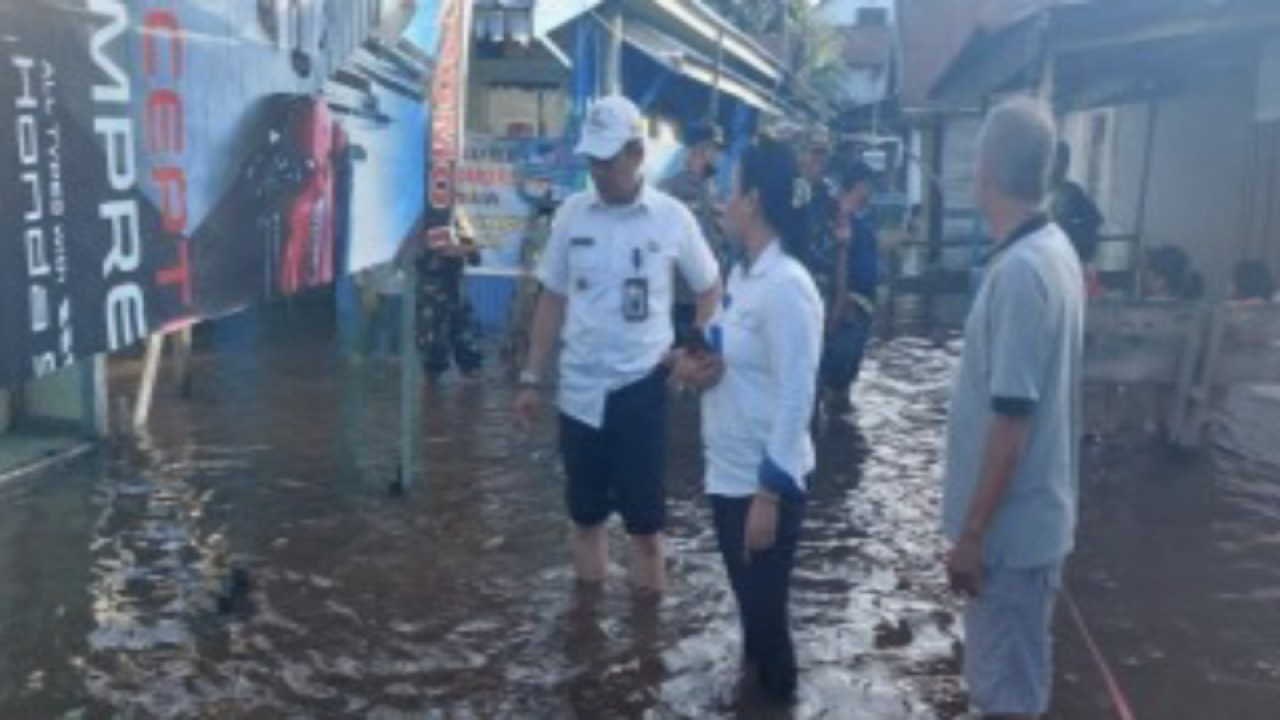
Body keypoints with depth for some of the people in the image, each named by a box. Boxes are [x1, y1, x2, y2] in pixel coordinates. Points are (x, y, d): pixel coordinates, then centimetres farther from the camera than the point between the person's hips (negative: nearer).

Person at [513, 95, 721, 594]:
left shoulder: (672, 217, -6)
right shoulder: (572, 213, 0)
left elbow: (710, 289, 7)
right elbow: (552, 301, 7)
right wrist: (532, 379, 5)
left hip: (640, 386, -2)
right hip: (579, 388, 3)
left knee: (644, 522, 6)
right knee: (585, 517, 13)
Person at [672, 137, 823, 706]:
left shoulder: (786, 285, -21)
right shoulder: (744, 274, 8)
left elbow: (795, 397, -22)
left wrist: (769, 493, -22)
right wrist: (690, 363, -3)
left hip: (766, 480, -8)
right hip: (729, 470, 9)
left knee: (765, 609, 7)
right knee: (749, 602, 21)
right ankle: (754, 689, 39)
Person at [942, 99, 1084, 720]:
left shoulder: (1020, 270, -24)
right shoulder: (1052, 249, 6)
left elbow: (1012, 418, -24)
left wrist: (972, 534, -18)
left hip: (1010, 524, -9)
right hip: (1029, 514, 9)